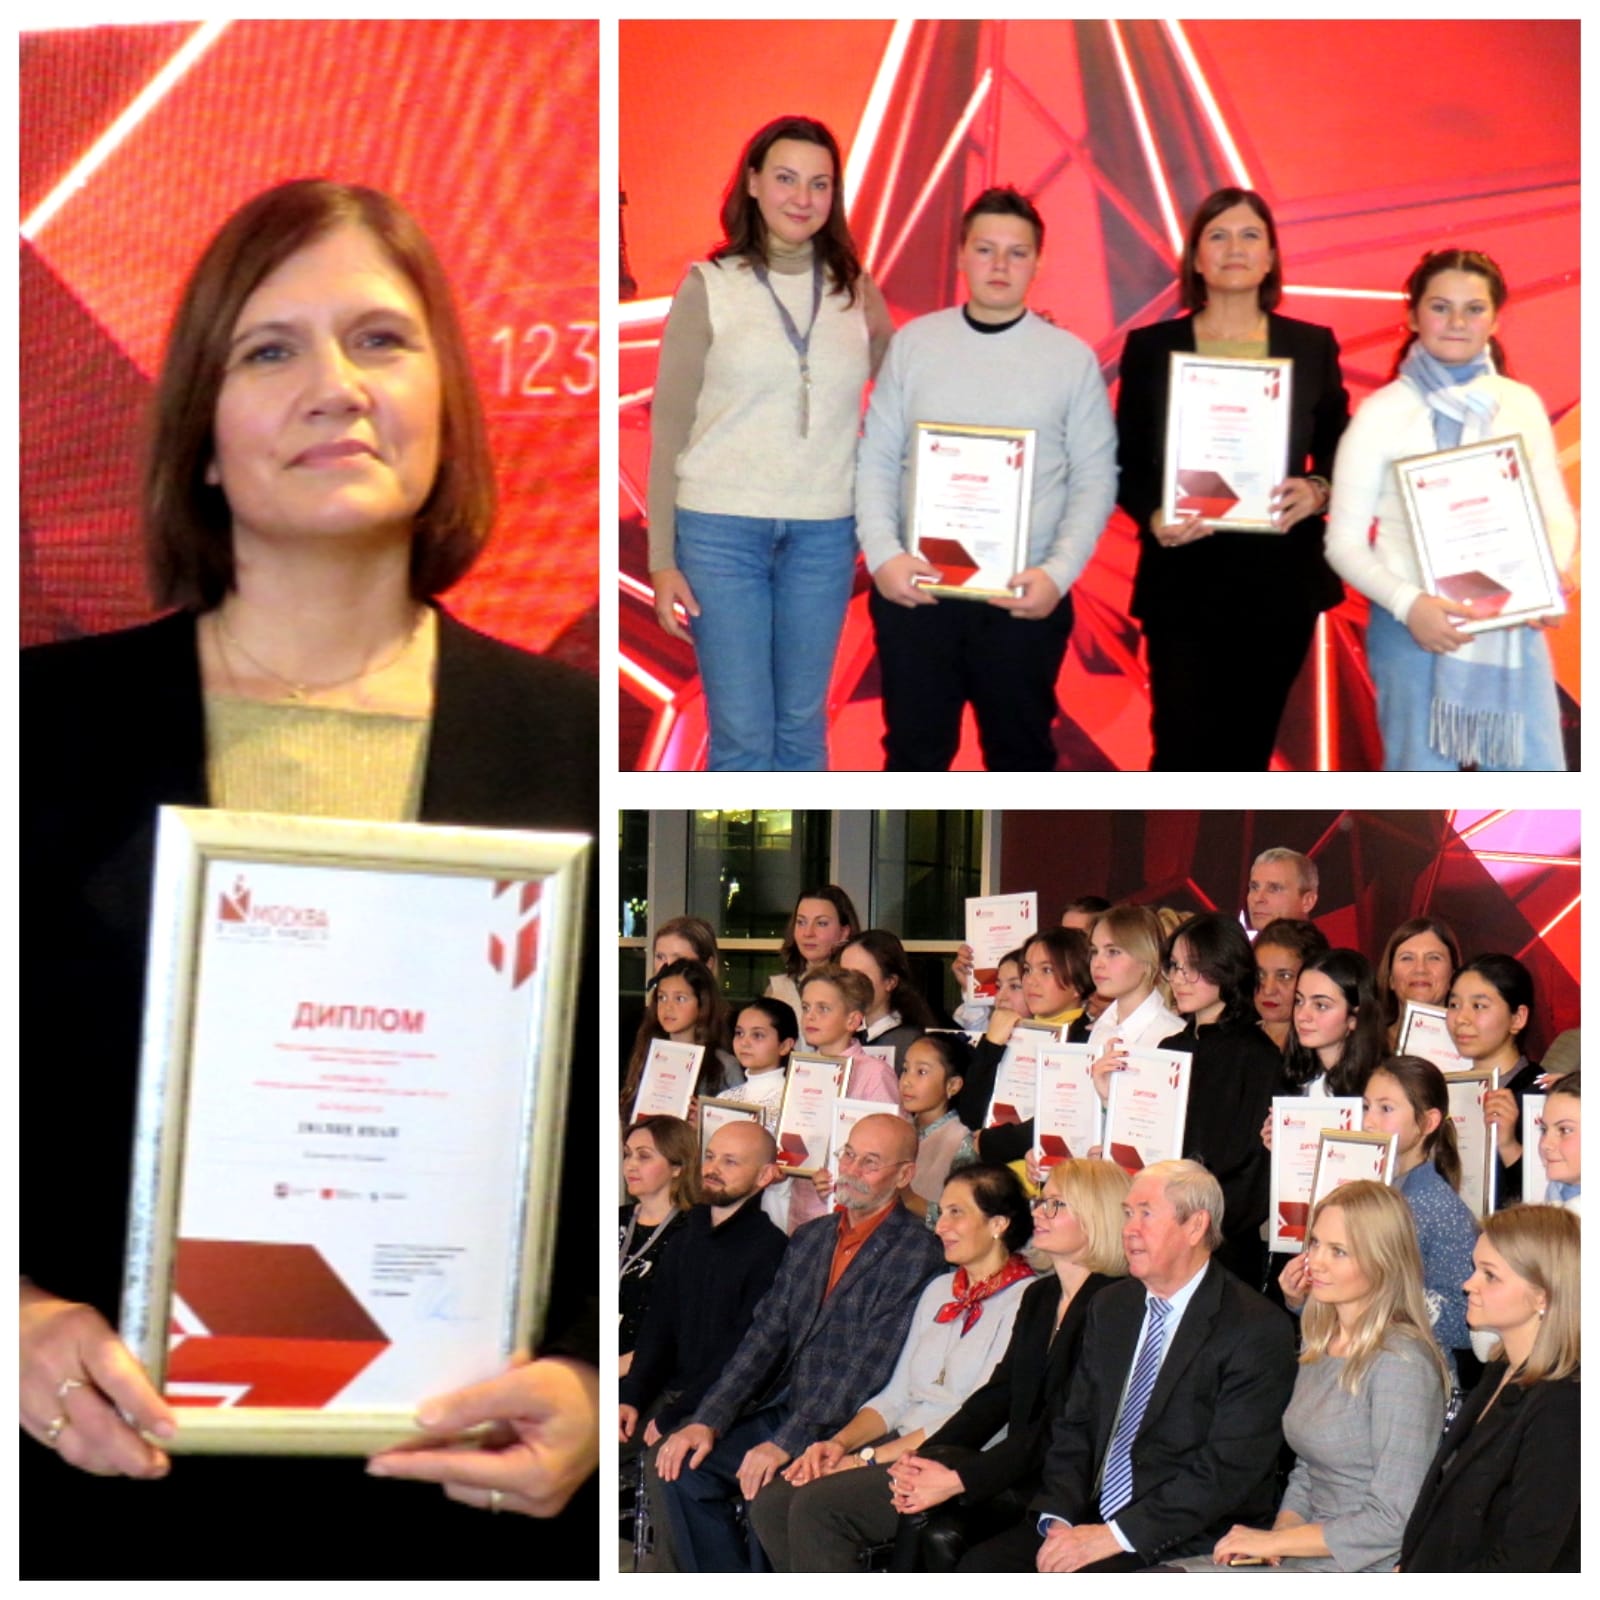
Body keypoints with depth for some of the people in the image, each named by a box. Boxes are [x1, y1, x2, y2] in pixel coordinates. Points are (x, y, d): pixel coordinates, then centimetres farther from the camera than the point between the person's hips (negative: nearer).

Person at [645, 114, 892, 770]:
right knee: (742, 734, -1)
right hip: (721, 527, -3)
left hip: (824, 532, 3)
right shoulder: (709, 285, -1)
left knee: (803, 727, 11)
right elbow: (669, 427, 0)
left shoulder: (855, 290, 7)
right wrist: (662, 560, -4)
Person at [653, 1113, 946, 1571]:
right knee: (684, 1465, -9)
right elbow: (765, 1338, 11)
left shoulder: (918, 1253, -11)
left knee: (767, 1492, -29)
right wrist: (708, 1420, -3)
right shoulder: (809, 1239, 14)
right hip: (785, 1409, 7)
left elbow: (870, 1368, -18)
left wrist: (786, 1443, -23)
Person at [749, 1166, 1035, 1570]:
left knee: (817, 1504, -27)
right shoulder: (940, 1290, 20)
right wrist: (840, 1442, -2)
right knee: (770, 1503, -15)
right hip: (899, 1450, 8)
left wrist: (870, 1457, -15)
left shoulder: (1025, 1301, -7)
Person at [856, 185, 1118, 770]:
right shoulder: (914, 343, 4)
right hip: (913, 589, 1)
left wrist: (1059, 572, -12)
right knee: (914, 749, 8)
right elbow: (875, 459, 3)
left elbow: (1096, 479, 1)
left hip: (1025, 598, 0)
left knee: (1021, 752, 10)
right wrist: (883, 554, -11)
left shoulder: (1072, 358, 2)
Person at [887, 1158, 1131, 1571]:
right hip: (1022, 1472, 7)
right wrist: (923, 1457, -7)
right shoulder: (1039, 1295, 17)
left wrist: (959, 1478, -24)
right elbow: (999, 1394, 10)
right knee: (938, 1532, -21)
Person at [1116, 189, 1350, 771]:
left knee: (1246, 753, 9)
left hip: (1280, 581, 2)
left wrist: (1318, 492, -13)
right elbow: (1125, 464, 3)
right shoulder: (1151, 346, 2)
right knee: (1182, 754, -6)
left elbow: (1340, 456, 9)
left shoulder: (1313, 346, 5)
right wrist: (1151, 516, -17)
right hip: (1183, 583, -2)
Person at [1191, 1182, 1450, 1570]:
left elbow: (1394, 1520, -18)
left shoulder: (1401, 1363, -16)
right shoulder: (1318, 1342, 12)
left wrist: (1272, 1540, -12)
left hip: (1364, 1573, -8)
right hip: (1306, 1554, 8)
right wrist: (1279, 1533, -1)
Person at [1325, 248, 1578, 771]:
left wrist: (1556, 570, -11)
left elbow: (1556, 512, 12)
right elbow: (1344, 540, -4)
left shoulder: (1523, 405, 8)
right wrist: (1406, 603, -20)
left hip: (1513, 632, 3)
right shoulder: (1382, 413, -3)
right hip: (1416, 631, -3)